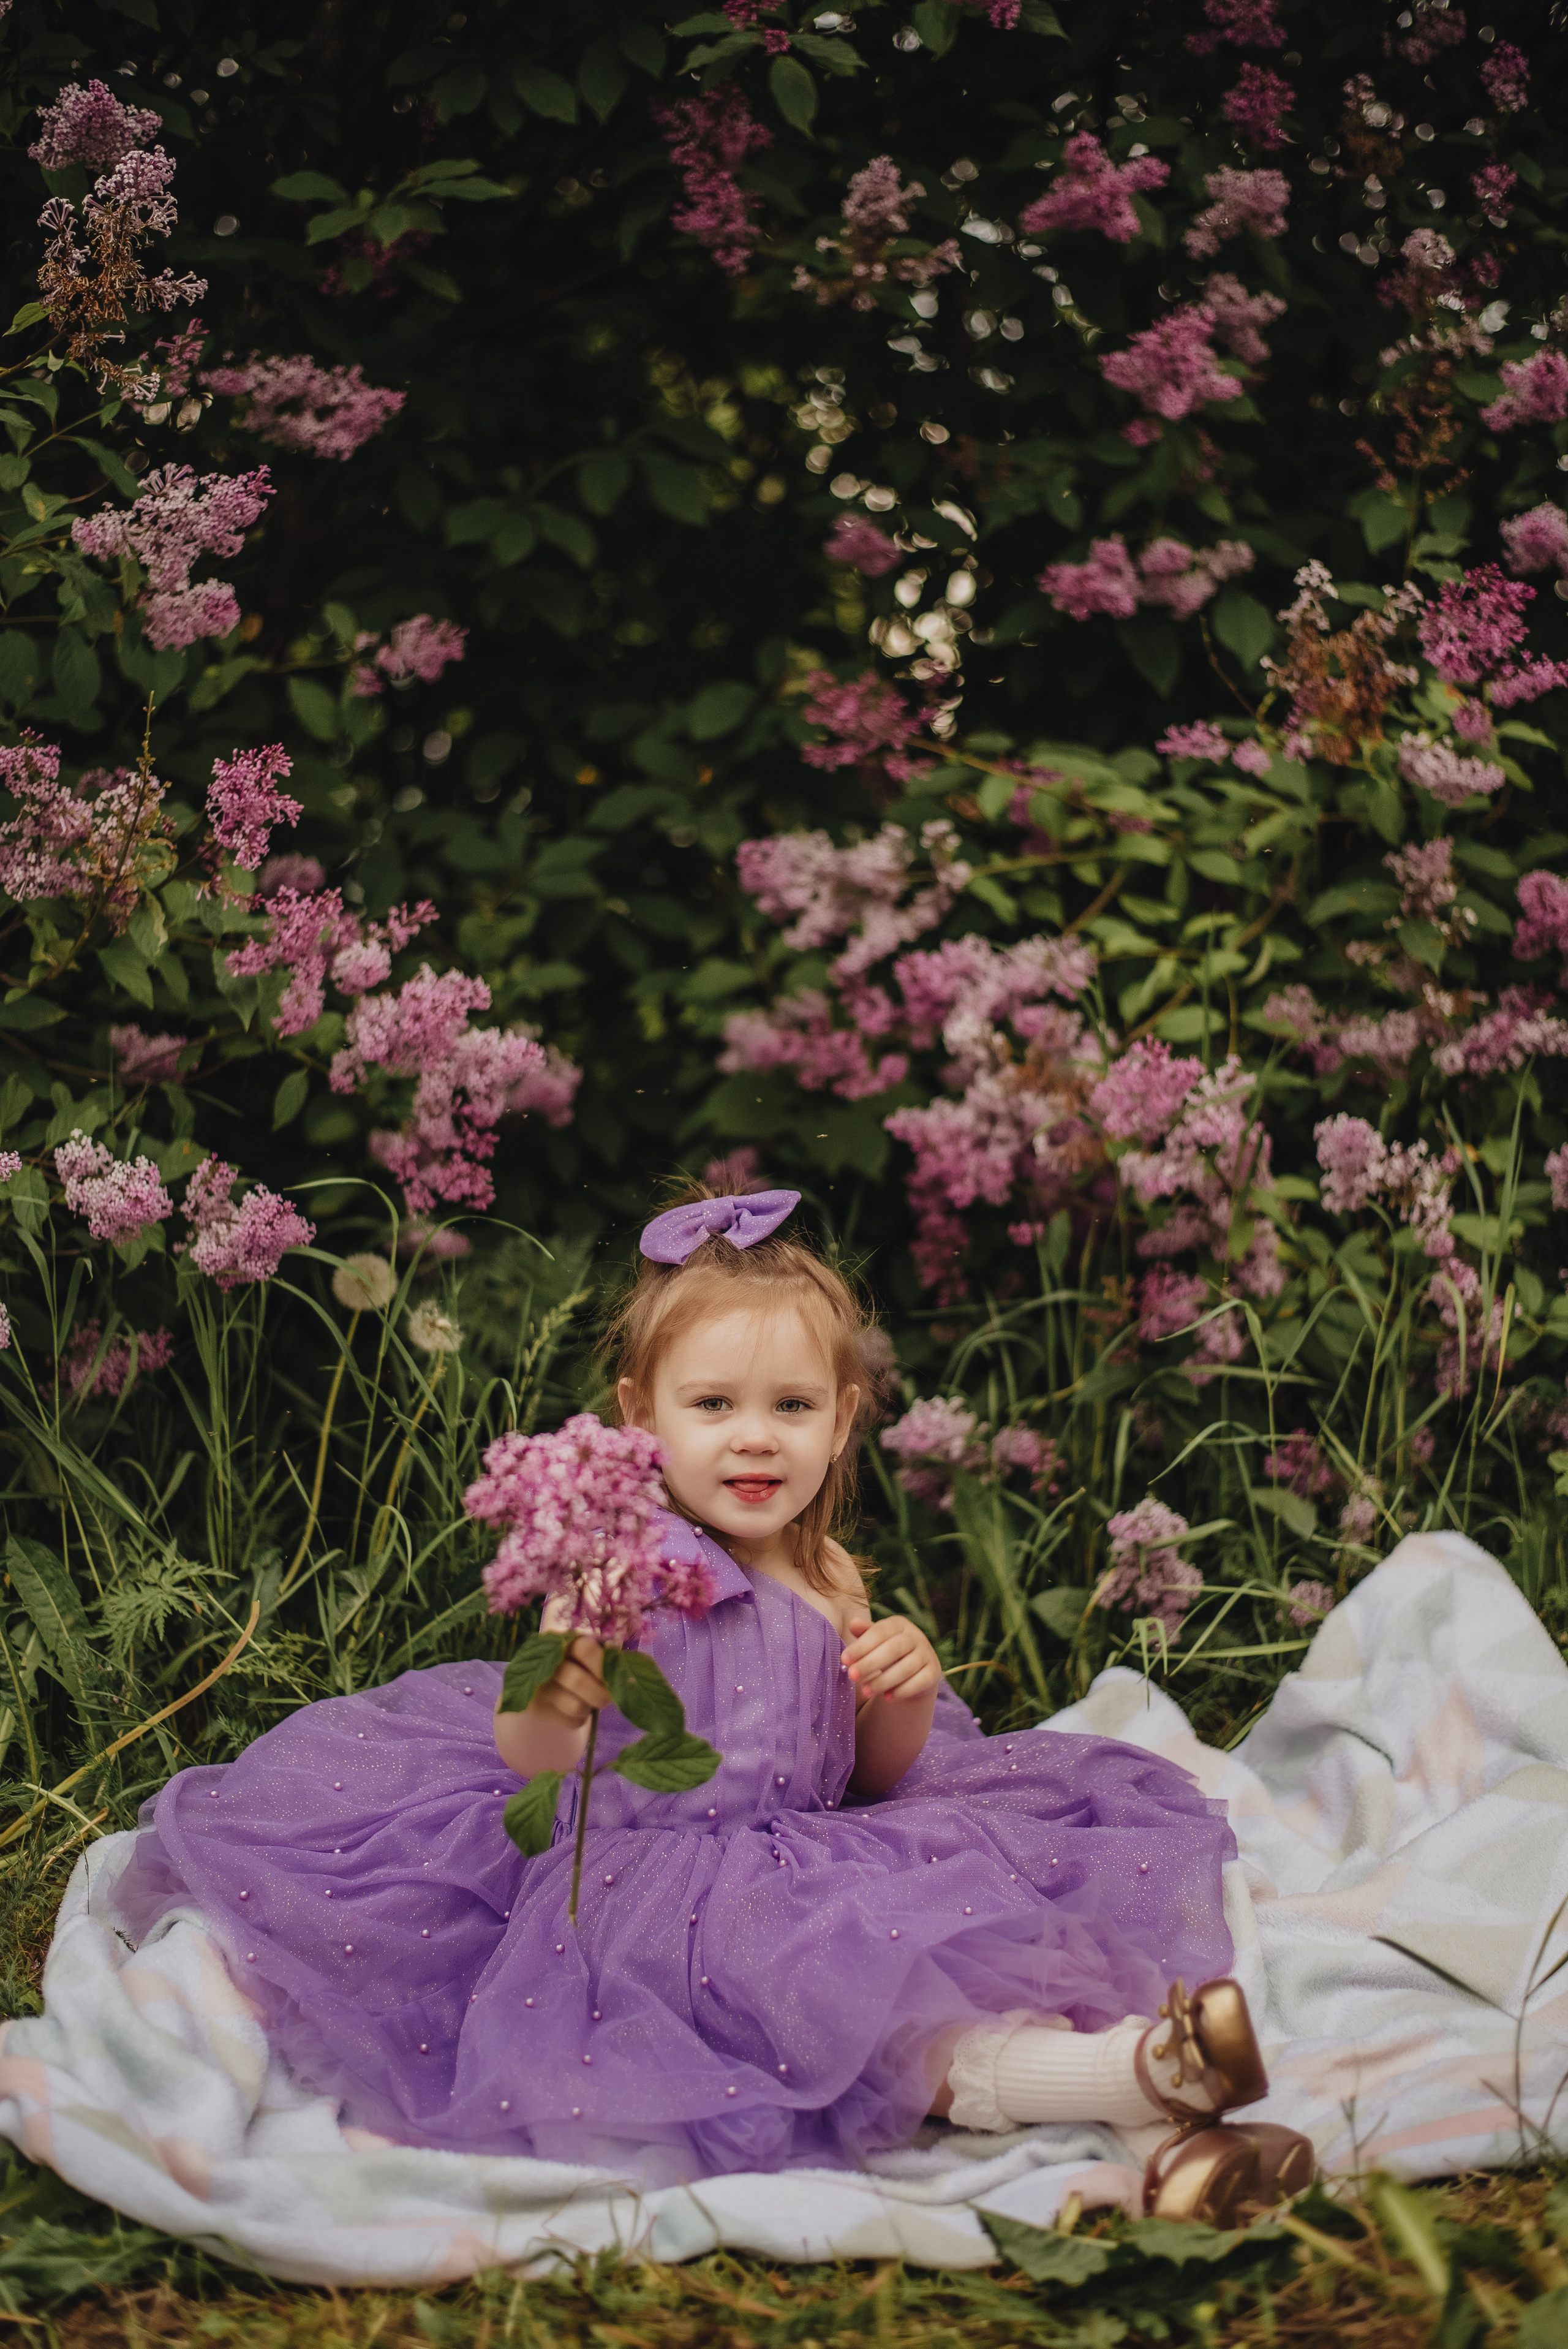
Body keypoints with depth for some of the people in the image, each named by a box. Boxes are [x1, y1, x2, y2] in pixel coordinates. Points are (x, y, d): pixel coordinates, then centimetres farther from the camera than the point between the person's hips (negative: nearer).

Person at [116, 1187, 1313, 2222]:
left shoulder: (833, 1585, 12)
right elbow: (538, 1789, -13)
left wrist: (903, 1695, 0)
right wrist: (550, 1709, -37)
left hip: (807, 1867, 6)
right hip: (645, 1884, -6)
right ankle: (1110, 2076, -43)